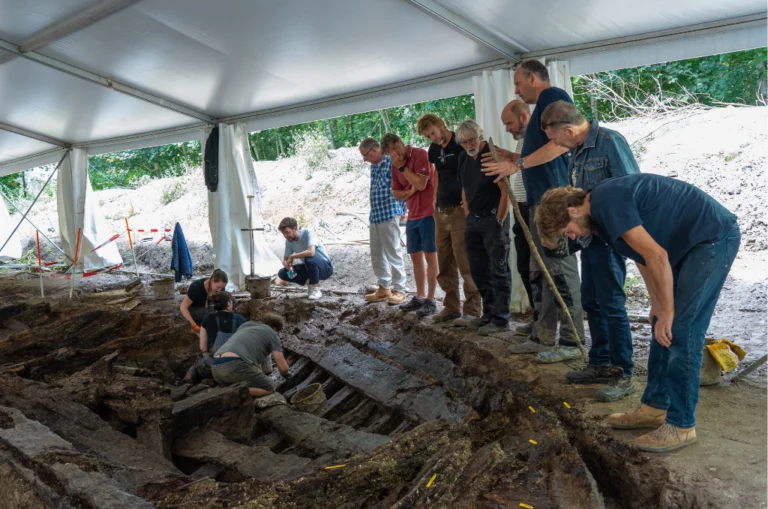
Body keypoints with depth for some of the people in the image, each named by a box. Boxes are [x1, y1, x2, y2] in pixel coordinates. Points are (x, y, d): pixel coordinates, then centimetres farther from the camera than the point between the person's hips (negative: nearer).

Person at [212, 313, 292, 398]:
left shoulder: (245, 325, 33)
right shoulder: (272, 333, 15)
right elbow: (283, 367, 12)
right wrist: (286, 374, 36)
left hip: (215, 367, 8)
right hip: (235, 365, -8)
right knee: (269, 387, 8)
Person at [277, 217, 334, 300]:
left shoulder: (307, 233, -22)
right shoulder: (289, 241, -2)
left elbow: (311, 252, -39)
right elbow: (285, 260, 6)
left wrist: (293, 256, -25)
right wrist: (288, 266, -18)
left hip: (325, 267, -7)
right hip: (310, 267, 7)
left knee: (309, 259, -39)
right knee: (282, 273, -9)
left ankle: (316, 290, -17)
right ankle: (310, 284, 7)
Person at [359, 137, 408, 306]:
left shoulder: (391, 162, -11)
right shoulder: (373, 166, 15)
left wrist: (401, 211, -11)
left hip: (389, 215, -9)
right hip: (375, 216, 9)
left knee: (393, 253, -2)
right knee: (377, 254, 12)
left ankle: (399, 290, 7)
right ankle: (384, 288, 23)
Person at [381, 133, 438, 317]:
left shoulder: (420, 155, -11)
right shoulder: (395, 164, 10)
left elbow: (421, 184, -20)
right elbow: (396, 193, 11)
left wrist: (402, 166, -15)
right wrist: (409, 191, -9)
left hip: (428, 213, -7)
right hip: (412, 216, 7)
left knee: (430, 256, -4)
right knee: (416, 256, 10)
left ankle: (431, 300, -1)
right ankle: (419, 297, 18)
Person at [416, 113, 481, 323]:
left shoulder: (461, 144, -7)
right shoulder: (433, 150, 14)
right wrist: (435, 199, 15)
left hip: (460, 210, -7)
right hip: (441, 211, 7)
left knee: (465, 263, -8)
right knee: (444, 265, 9)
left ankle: (473, 310, 0)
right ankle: (451, 306, 19)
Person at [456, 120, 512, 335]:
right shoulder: (463, 159, 11)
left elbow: (505, 191, -13)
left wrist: (499, 222, -15)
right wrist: (468, 216, 13)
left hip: (493, 219, -7)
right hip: (474, 220, 8)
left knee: (499, 271, -2)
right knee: (478, 270, 11)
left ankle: (500, 319, 3)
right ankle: (488, 313, 23)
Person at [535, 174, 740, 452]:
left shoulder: (607, 203, -23)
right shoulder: (603, 204, 8)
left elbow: (657, 256, -25)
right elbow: (642, 253, 17)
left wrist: (667, 309, -16)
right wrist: (657, 303, 15)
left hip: (714, 237, -10)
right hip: (691, 242, 10)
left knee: (681, 330, -10)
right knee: (663, 326, 10)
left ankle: (681, 425, -1)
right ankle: (655, 407, 19)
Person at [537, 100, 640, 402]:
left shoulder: (610, 142, -16)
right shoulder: (576, 151, 10)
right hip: (589, 236, 9)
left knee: (611, 304, -4)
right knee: (591, 301, 16)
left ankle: (624, 375, 8)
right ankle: (601, 364, 30)